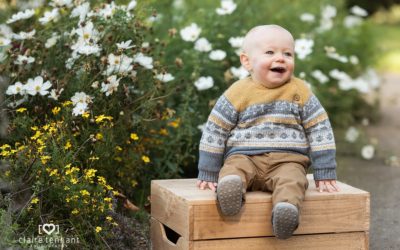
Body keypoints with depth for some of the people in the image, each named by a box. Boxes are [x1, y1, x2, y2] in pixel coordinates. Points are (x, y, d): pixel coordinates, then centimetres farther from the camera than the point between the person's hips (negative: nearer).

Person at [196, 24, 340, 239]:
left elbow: (320, 132, 10)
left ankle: (287, 211, -57)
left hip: (287, 161, -1)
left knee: (292, 180, -34)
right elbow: (214, 133, 7)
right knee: (234, 171, -33)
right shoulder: (237, 94, 5)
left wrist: (325, 175, 4)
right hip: (244, 157, 1)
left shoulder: (300, 92, 9)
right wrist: (208, 175, 5)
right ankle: (231, 187, -58)